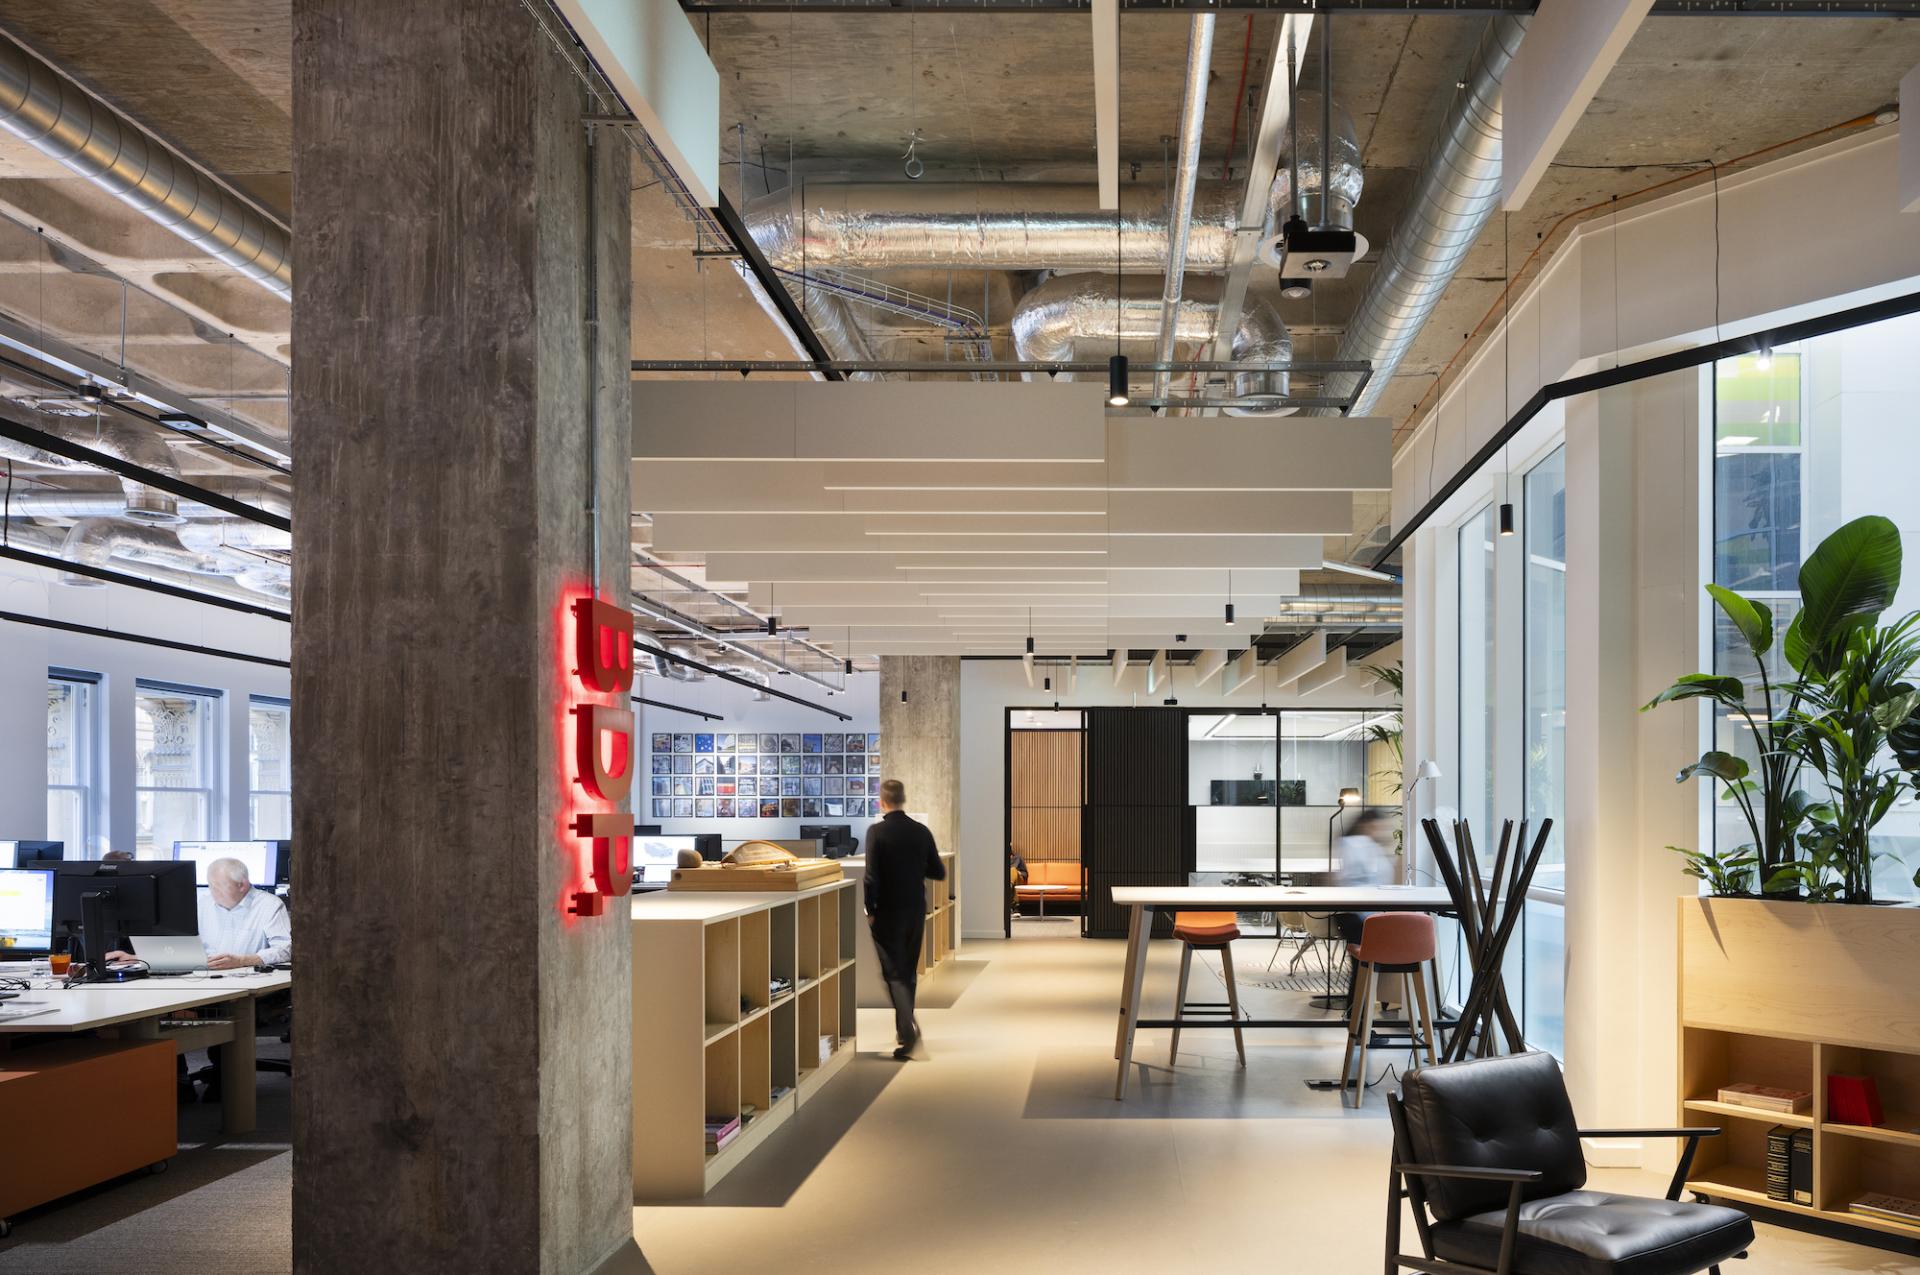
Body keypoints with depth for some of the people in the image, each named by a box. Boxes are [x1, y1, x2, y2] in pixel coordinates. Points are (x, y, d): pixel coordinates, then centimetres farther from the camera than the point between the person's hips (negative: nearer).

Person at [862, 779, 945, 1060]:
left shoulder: (877, 832, -14)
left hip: (887, 913, -5)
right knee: (909, 971, 17)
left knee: (894, 973, -2)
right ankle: (904, 1030, 27)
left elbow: (872, 876, -17)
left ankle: (909, 1027, -20)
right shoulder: (921, 831, 0)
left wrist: (870, 910, -6)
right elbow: (939, 873, 4)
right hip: (916, 911, 5)